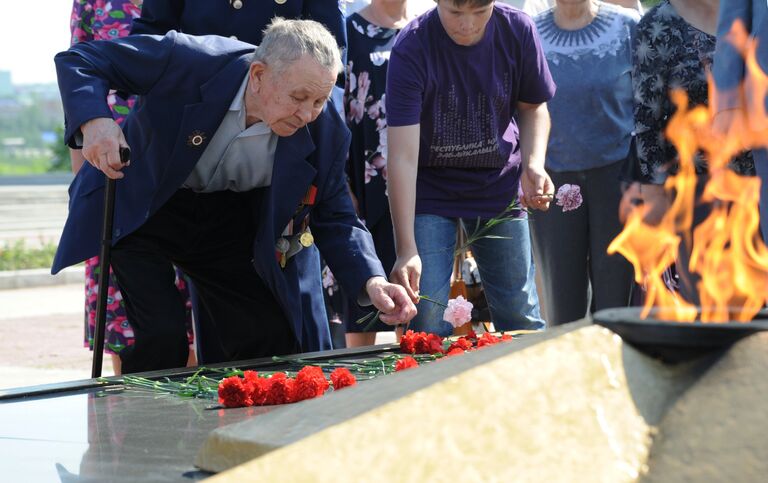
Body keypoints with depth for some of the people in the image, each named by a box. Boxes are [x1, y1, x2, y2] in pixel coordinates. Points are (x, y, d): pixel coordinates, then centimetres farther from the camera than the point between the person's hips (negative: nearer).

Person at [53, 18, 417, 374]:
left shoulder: (324, 131, -19)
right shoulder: (187, 61, -31)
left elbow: (334, 218, -7)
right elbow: (78, 60, -23)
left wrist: (370, 281, -26)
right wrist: (92, 121, -44)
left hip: (228, 220, 4)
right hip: (135, 209, -4)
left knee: (274, 340, -2)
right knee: (162, 335, -20)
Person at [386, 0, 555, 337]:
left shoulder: (518, 31, -13)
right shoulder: (412, 48, -23)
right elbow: (403, 157, -26)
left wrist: (533, 165, -14)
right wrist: (407, 251, -32)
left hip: (499, 186, 3)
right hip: (430, 192, -2)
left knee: (522, 319, 6)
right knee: (428, 325, -10)